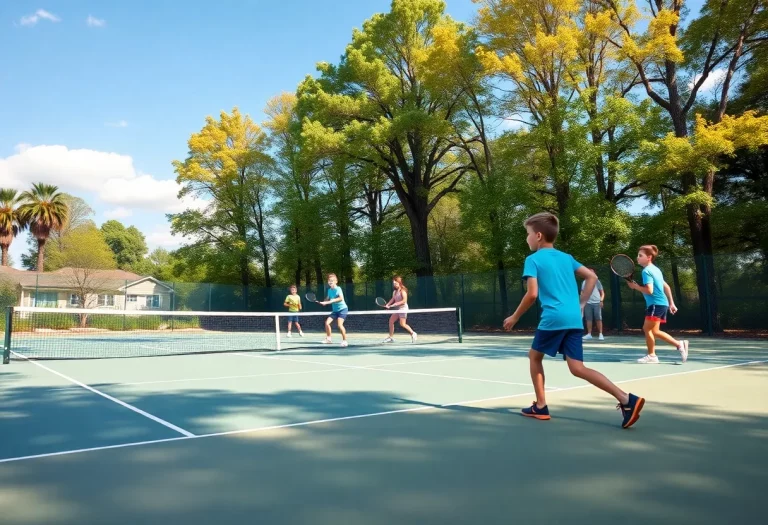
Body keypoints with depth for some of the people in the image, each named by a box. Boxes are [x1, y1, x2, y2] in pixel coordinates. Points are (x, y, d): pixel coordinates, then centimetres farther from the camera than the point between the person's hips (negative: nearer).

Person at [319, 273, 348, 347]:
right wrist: (324, 302, -9)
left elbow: (341, 298, -32)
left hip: (342, 309, -7)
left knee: (339, 324, -23)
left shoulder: (338, 289, -17)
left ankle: (344, 340, -11)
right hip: (335, 310, 7)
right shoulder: (329, 290, 4)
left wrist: (330, 301, -37)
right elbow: (327, 299, 14)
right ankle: (328, 339, 15)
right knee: (327, 322, -1)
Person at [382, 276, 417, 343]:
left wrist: (396, 304, -26)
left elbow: (404, 300, -22)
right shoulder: (395, 291, 11)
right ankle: (390, 338, 12)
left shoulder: (402, 290, -14)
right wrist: (387, 304, -8)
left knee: (402, 324, -13)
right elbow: (393, 299, 7)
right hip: (397, 309, 9)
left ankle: (413, 333, 4)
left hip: (403, 308, -9)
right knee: (391, 321, 5)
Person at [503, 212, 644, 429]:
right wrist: (581, 304, 19)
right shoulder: (566, 257, 19)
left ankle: (540, 406, 18)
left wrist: (514, 317, 1)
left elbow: (532, 294, -10)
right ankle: (627, 399, -11)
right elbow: (592, 277, 18)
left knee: (535, 356, 17)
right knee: (578, 368, 3)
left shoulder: (533, 259, -1)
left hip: (554, 318, -6)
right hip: (574, 319, 6)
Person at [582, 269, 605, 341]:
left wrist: (601, 300, -8)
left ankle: (600, 334, 0)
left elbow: (602, 292, 7)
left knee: (598, 319, -2)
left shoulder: (597, 281, 7)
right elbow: (582, 292, 18)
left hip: (597, 303, -2)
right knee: (588, 319, 3)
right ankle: (589, 334, 8)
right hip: (588, 303, 2)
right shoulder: (584, 282, 13)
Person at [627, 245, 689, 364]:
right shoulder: (655, 269, 17)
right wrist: (671, 303, 24)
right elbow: (666, 287, 21)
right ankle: (679, 344, 12)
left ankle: (651, 356, 4)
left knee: (647, 328, -3)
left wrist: (636, 286, -9)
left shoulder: (646, 271, -13)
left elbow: (649, 290, -23)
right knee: (654, 331, 13)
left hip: (656, 304, -10)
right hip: (662, 303, 10)